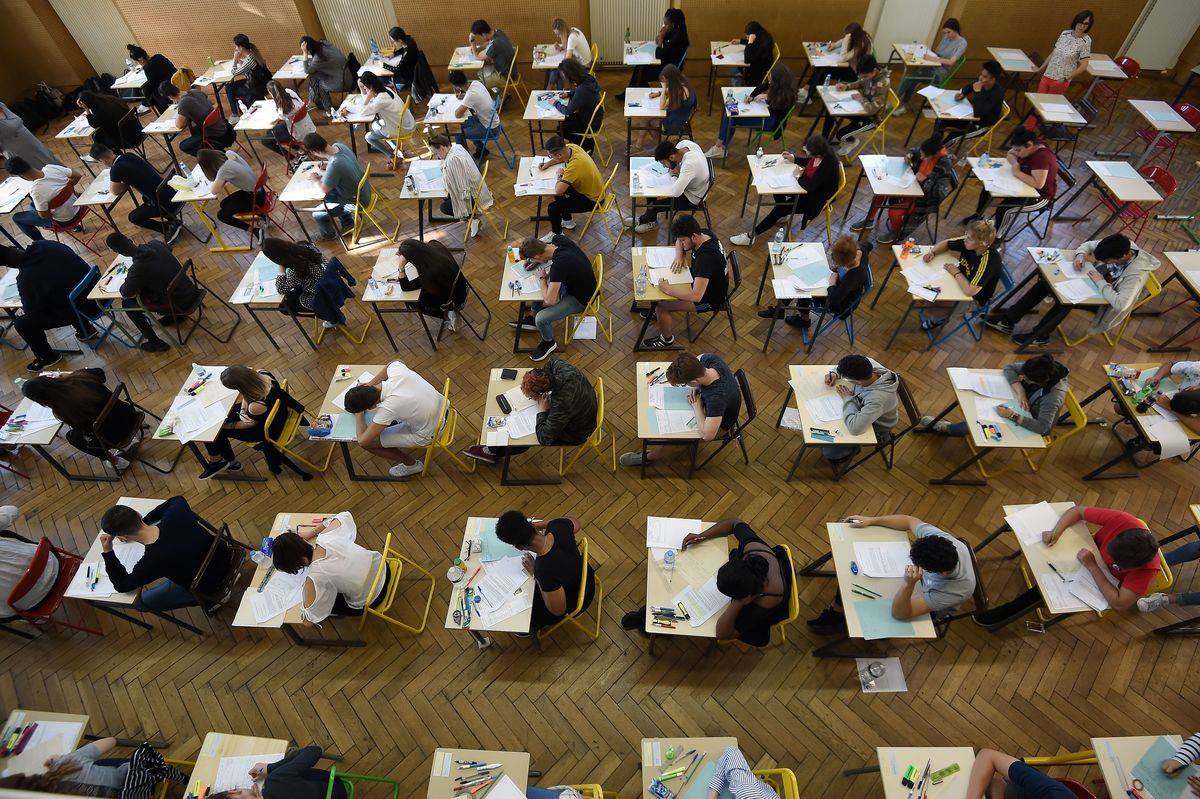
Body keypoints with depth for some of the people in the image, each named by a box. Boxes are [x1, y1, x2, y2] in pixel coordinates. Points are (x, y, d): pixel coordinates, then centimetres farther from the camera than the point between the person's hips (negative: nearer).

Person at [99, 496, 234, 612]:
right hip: (227, 557, 5)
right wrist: (145, 520, 1)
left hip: (210, 588, -5)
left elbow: (122, 585, -7)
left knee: (140, 601, 15)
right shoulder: (175, 514, -24)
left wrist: (107, 552, -9)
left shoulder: (150, 563, -32)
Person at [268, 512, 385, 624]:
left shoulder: (314, 579, -30)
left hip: (369, 602, -4)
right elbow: (345, 516, 5)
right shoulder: (327, 536, -19)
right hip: (383, 568, 5)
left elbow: (308, 621, -16)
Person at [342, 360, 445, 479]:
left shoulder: (388, 407, -34)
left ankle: (412, 464, 21)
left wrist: (359, 414, -5)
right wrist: (370, 384, 4)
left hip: (428, 434, -6)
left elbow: (363, 441, -22)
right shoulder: (396, 368, -20)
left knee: (368, 443, 3)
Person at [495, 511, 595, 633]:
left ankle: (536, 625, 47)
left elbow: (558, 610, -26)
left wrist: (535, 572, -21)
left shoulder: (546, 571, -45)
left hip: (576, 601, -5)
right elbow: (576, 523, -2)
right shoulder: (558, 527, -30)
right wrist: (537, 525, -9)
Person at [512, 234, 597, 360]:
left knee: (541, 319, -17)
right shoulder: (559, 239, -14)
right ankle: (533, 318, 37)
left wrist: (542, 278, -17)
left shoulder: (558, 265, -37)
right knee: (538, 286, 19)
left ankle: (549, 343, 13)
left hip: (580, 299, -9)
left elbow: (549, 301, -34)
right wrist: (535, 261, -1)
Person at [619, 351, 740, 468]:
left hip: (719, 424, -7)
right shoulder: (710, 358, -28)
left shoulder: (717, 398, -47)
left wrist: (696, 405, -29)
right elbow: (698, 358, -1)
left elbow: (707, 435, -41)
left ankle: (647, 457, 20)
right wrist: (696, 387, -15)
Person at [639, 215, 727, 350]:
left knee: (661, 306, -14)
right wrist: (679, 257, -9)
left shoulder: (706, 257, -39)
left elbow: (696, 296, -44)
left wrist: (667, 289, -37)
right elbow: (679, 242, 11)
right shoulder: (703, 233, -12)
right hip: (701, 281, 9)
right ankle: (658, 312, 35)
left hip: (710, 298, -9)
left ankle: (667, 339, 12)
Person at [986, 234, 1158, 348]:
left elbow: (1121, 304, -42)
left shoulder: (1137, 274, -34)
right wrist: (1080, 255, -21)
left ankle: (1039, 336, -16)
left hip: (1105, 300, -7)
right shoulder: (1120, 245, -15)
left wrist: (1100, 282, -34)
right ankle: (1009, 319, -14)